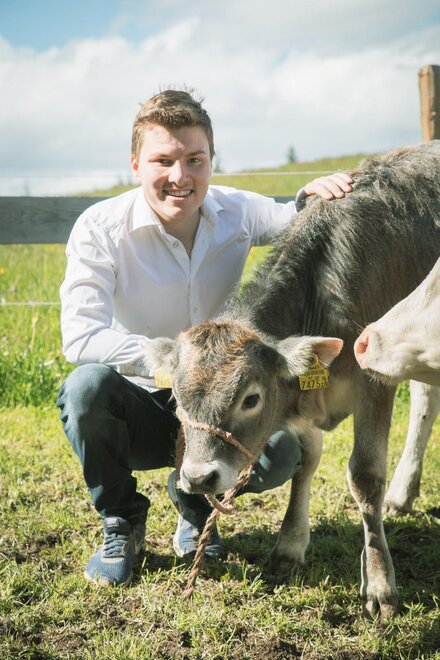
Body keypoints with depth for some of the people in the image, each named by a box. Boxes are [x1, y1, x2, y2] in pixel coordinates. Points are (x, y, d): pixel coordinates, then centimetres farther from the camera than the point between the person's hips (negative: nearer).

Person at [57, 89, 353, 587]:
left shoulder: (237, 213, -6)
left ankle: (194, 499, 10)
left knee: (281, 453, -28)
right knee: (87, 387, -35)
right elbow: (81, 337, -27)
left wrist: (311, 196, -15)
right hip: (137, 411, -2)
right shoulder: (100, 228, -17)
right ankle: (120, 523, -5)